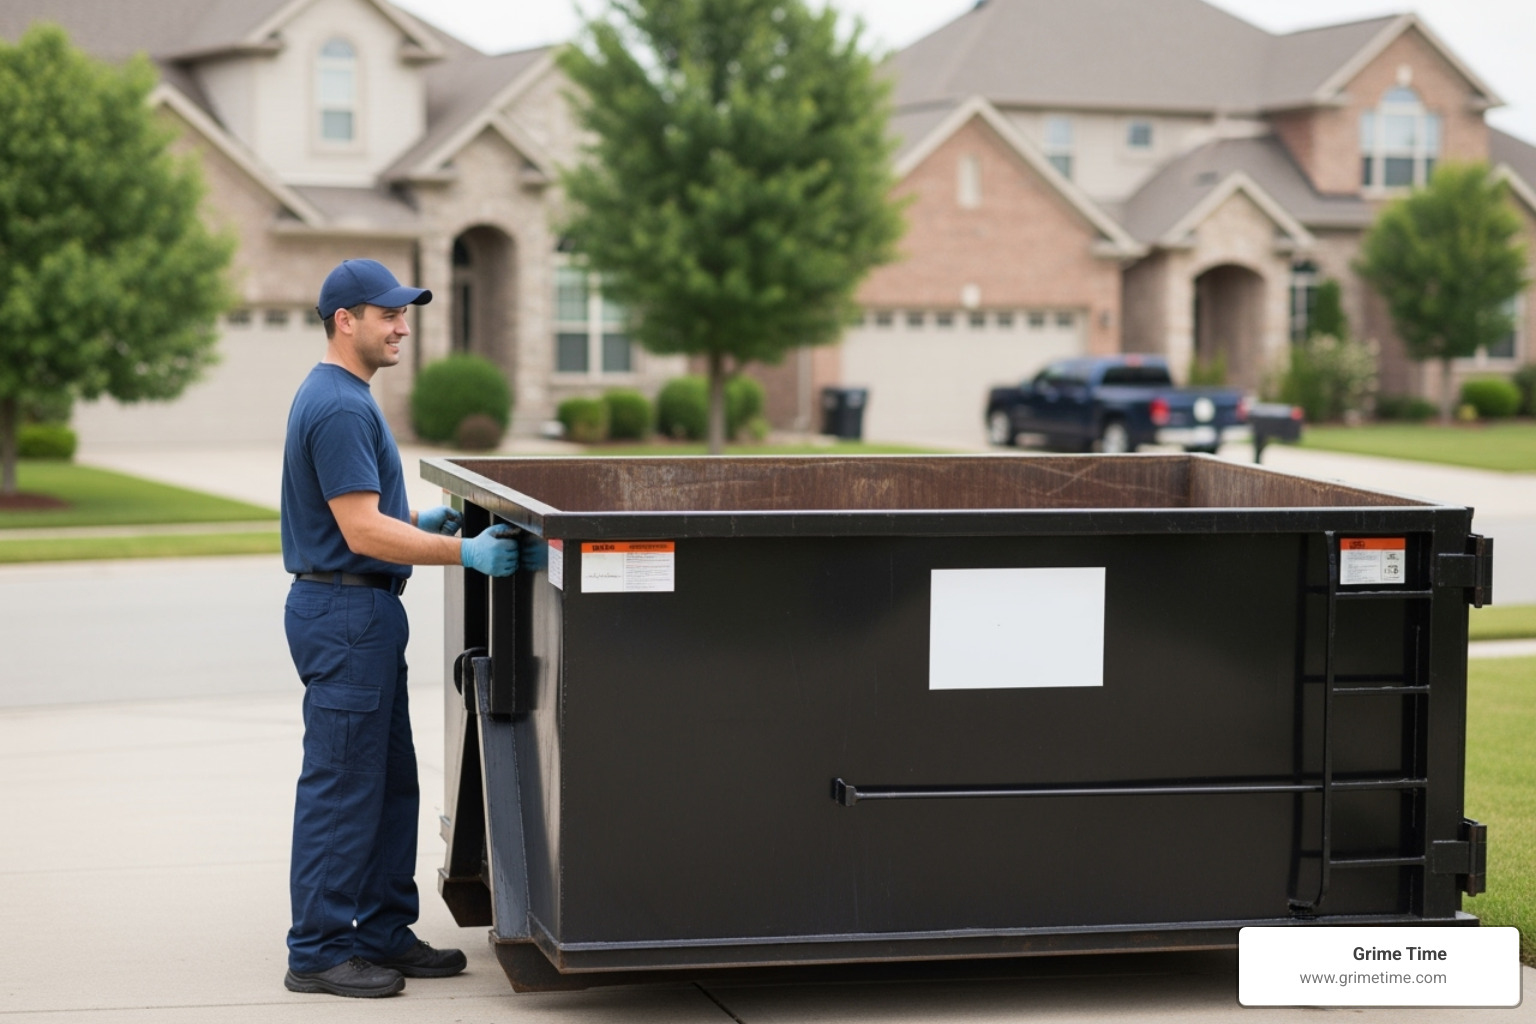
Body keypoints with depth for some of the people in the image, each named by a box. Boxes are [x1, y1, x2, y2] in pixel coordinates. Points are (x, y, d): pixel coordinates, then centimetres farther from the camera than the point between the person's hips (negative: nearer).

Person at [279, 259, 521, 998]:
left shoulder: (342, 397, 15)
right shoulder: (339, 407, -19)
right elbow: (363, 532, -23)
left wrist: (425, 519, 16)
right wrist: (465, 553, -25)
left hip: (365, 612, 11)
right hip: (343, 612, -11)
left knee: (391, 783, 14)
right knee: (342, 786, -5)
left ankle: (384, 931, 21)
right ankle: (317, 951, 1)